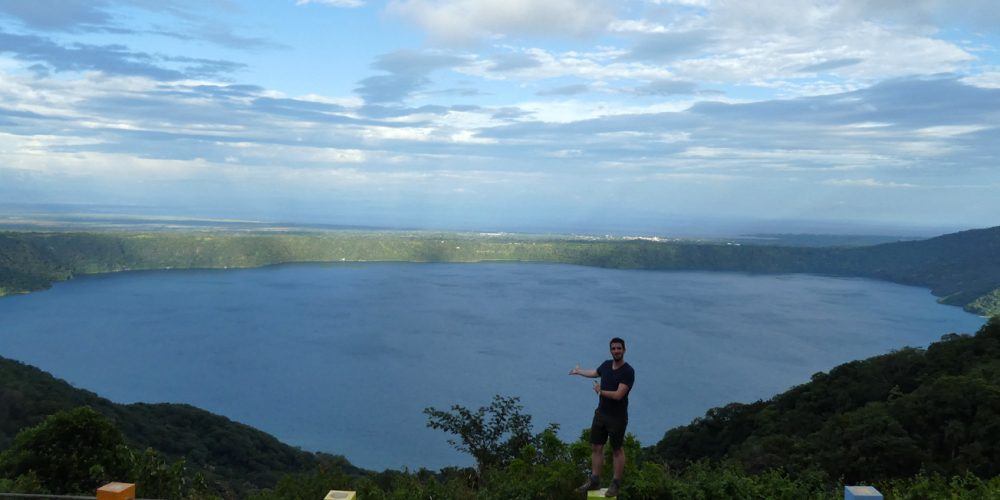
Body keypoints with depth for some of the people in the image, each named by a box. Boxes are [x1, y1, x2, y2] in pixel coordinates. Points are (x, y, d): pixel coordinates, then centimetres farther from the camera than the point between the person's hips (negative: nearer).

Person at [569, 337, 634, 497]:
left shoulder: (628, 371, -21)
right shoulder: (606, 365, 1)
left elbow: (618, 395, -28)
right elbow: (595, 373, 25)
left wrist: (600, 391, -12)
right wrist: (579, 371, 42)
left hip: (617, 417, -7)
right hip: (601, 413, 7)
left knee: (617, 450, 7)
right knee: (596, 447, 10)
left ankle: (616, 484, 17)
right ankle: (594, 481, 20)